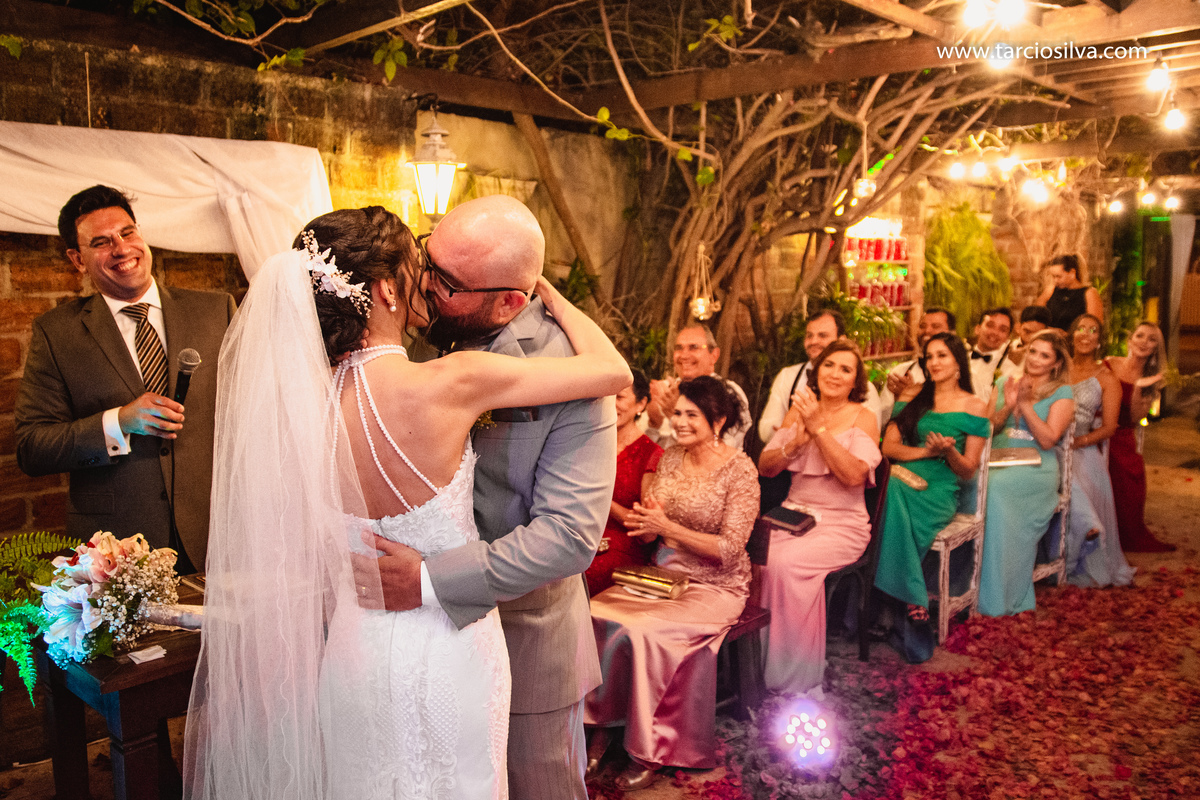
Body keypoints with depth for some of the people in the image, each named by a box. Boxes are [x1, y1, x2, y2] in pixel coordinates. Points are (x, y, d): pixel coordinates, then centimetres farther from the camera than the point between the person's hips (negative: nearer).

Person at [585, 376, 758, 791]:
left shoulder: (740, 470, -12)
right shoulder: (671, 457, 6)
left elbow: (730, 549, -16)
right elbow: (650, 527, 11)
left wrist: (667, 527, -20)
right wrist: (642, 519, -13)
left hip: (715, 586, -6)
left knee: (641, 631, -29)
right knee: (595, 615, -19)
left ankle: (649, 751, -9)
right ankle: (602, 723, -4)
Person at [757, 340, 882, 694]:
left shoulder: (862, 418, -1)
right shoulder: (799, 410, 11)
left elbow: (854, 475, -16)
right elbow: (765, 466, 8)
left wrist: (819, 429, -19)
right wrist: (795, 443, -11)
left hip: (841, 524, -4)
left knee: (786, 562, -31)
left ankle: (794, 679, -15)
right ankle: (757, 664, -13)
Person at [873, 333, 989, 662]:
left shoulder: (975, 407, 7)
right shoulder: (913, 395, 15)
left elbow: (968, 470, 5)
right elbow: (888, 446, 7)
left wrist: (948, 451, -14)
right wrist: (927, 451, -8)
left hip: (940, 489, -3)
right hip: (903, 478, 3)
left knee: (893, 514, -33)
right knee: (891, 494, -33)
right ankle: (915, 606, -25)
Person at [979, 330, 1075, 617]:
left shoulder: (1062, 394, 8)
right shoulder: (1004, 385, 18)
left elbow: (1048, 440, -4)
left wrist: (1025, 404, -9)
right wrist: (1007, 407, -5)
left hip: (1036, 469, -3)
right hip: (998, 464, 3)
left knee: (996, 487, -35)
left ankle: (998, 598, -28)